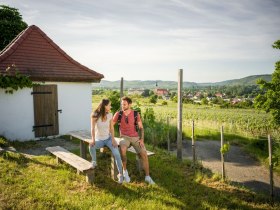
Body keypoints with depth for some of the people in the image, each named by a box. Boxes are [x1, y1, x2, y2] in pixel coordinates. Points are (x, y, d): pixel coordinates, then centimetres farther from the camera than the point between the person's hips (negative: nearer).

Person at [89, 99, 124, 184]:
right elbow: (93, 129, -19)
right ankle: (94, 162, -6)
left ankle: (120, 174, -11)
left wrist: (113, 139, -19)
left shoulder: (110, 115, -7)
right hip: (99, 139, -1)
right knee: (91, 145, -34)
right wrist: (93, 139, -33)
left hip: (108, 138, 1)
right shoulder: (95, 116, -13)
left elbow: (111, 128, -7)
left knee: (116, 153, -23)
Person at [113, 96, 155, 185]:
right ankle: (125, 171, -15)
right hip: (124, 137, -1)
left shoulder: (136, 114, -5)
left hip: (135, 137, 1)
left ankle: (147, 177, -1)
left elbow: (141, 128, 0)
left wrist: (141, 139, -13)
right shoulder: (118, 114, -5)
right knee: (122, 149, -35)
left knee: (144, 154, -16)